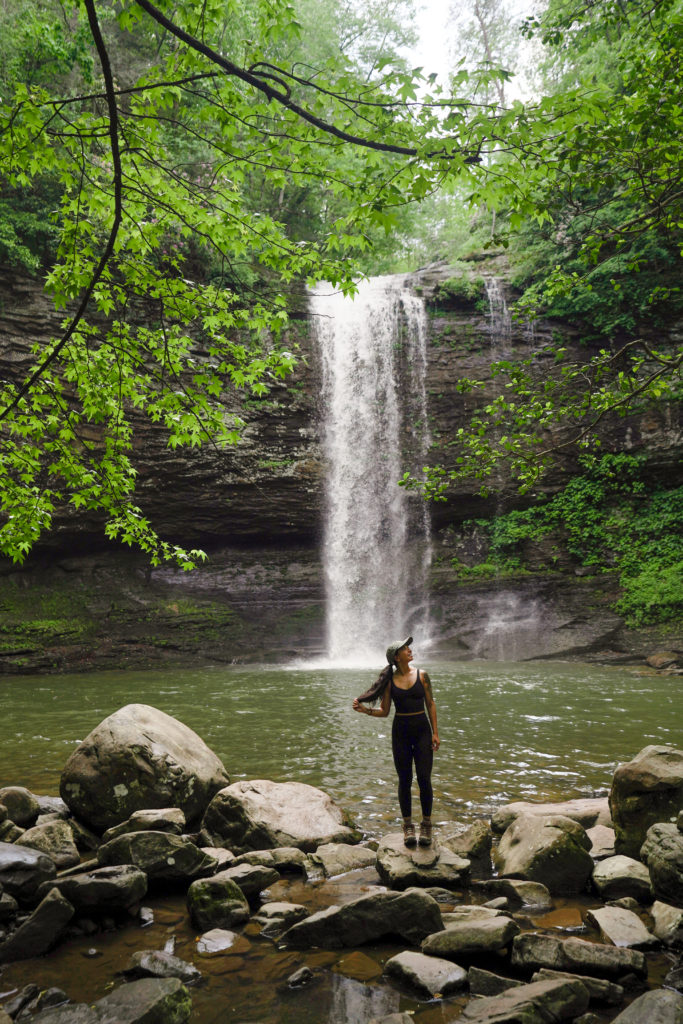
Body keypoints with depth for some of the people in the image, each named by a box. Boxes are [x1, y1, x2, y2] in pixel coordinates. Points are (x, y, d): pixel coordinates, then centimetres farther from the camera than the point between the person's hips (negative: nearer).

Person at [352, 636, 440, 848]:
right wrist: (364, 709, -12)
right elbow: (384, 711, 4)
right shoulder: (389, 680, 0)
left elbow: (430, 704, 4)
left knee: (424, 779, -5)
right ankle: (408, 826, 15)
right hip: (400, 731, 0)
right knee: (404, 780, 4)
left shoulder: (421, 675, 0)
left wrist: (435, 733, 0)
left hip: (422, 729, 0)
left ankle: (426, 825, 9)